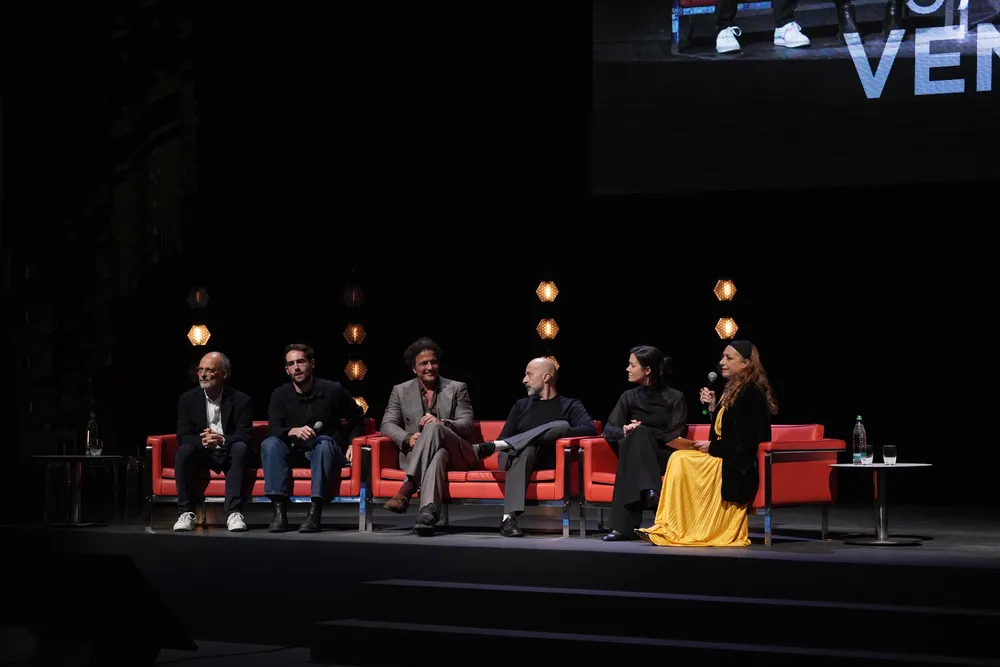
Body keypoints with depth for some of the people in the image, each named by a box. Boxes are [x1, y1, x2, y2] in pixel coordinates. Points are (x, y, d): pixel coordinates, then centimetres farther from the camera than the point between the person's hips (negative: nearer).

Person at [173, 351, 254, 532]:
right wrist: (201, 441, -30)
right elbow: (183, 437, -6)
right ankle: (186, 513, -28)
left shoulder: (241, 400, -7)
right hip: (201, 454, 1)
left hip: (229, 453, -1)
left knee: (240, 448, -33)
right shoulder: (188, 399, -1)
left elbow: (246, 436, -13)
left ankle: (234, 512, -37)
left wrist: (222, 440, -35)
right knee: (184, 450, -30)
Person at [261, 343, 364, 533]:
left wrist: (352, 444, -6)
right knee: (270, 444, -27)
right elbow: (273, 430, -13)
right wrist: (294, 431, -33)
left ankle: (315, 511, -45)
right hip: (294, 452, 2)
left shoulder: (333, 390, -4)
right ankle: (279, 510, -35)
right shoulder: (280, 395, 1)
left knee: (324, 442, -36)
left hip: (325, 452, -2)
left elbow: (357, 420, 11)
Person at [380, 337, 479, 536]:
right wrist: (408, 438, -19)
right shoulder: (401, 391, 15)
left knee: (433, 428, -36)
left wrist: (441, 423, -22)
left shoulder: (457, 389, 11)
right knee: (438, 454, -39)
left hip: (455, 455, -1)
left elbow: (467, 425, 1)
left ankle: (407, 488, -49)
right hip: (416, 455, 1)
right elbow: (387, 425, 4)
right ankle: (428, 512, -63)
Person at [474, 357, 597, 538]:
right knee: (526, 449, -38)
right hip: (519, 455, 1)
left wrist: (558, 434, -19)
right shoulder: (522, 405, 27)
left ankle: (492, 447, -39)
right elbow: (504, 437, 17)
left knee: (562, 425, -30)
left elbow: (590, 429, -4)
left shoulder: (570, 406, 16)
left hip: (547, 459, -1)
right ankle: (509, 518, -54)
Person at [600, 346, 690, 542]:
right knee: (635, 435, -33)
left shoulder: (674, 398, 4)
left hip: (665, 457, -3)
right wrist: (625, 431, -18)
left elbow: (675, 437, -6)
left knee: (638, 435, -36)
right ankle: (648, 492, -57)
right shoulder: (629, 397, 16)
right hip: (635, 455, 3)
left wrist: (639, 433, -14)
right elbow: (609, 430, 6)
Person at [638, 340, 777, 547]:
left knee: (683, 461, -20)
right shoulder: (734, 389, 17)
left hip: (739, 465, -9)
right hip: (726, 458, 9)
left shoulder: (751, 392, -13)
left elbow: (747, 440, -19)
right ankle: (670, 528, -18)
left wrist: (713, 447, -12)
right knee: (678, 459, -11)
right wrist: (713, 407, 5)